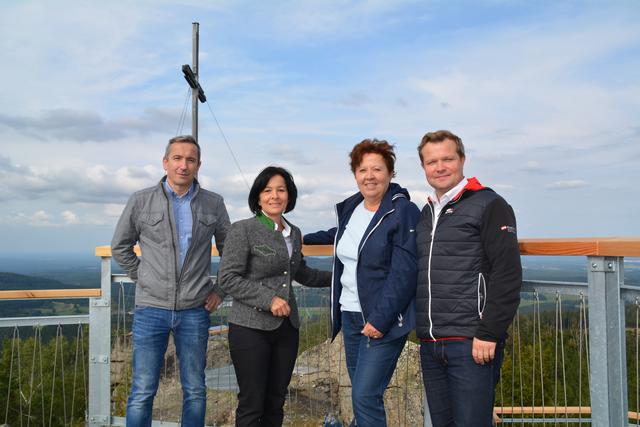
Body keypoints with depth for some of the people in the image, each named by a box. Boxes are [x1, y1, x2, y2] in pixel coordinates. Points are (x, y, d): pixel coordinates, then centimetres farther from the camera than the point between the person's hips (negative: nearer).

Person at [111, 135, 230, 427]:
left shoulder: (213, 204, 4)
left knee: (195, 391, 11)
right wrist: (141, 278, 5)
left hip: (195, 311, 2)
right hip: (151, 309, -1)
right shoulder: (141, 201, 0)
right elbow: (120, 246, 12)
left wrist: (221, 290, 7)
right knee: (142, 392, 3)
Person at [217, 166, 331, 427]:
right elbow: (227, 278, -12)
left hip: (287, 327, 6)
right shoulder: (243, 230, -6)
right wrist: (268, 299, -18)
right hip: (251, 328, -5)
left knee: (275, 404, 11)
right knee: (252, 405, -1)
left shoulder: (294, 234, 11)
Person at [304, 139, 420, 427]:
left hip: (383, 320, -7)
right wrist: (305, 239, 37)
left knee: (365, 395, -9)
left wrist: (380, 319, -21)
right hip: (349, 314, 7)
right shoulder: (350, 208, 10)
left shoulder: (404, 212, -12)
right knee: (362, 394, 14)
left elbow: (404, 272, -18)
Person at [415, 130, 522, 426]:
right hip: (430, 345, 7)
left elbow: (508, 276, -12)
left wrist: (488, 334, -16)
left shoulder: (488, 205, -4)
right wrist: (423, 333, 16)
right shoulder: (426, 214, 17)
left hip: (470, 343, -7)